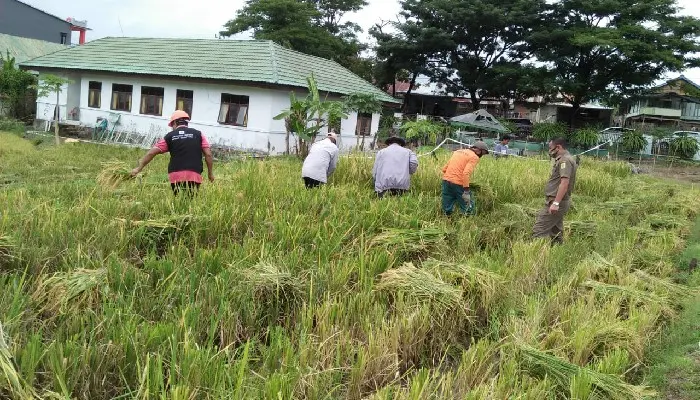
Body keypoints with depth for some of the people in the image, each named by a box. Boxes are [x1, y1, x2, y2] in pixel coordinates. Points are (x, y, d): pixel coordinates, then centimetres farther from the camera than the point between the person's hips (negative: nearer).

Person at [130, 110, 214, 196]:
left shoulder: (170, 136, 9)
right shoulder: (198, 134, 8)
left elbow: (151, 153, 10)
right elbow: (208, 155, 1)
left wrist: (139, 168, 18)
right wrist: (211, 173, 10)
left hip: (176, 176, 1)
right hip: (194, 176, -1)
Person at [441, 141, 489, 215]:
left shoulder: (458, 151, 20)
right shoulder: (474, 157, -2)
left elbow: (444, 169, 18)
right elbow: (466, 173, -18)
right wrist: (466, 190, -20)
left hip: (446, 180, 7)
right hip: (458, 184, -7)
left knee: (447, 210, 12)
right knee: (468, 207, 5)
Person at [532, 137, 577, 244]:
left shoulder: (565, 160, -14)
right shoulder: (562, 160, 20)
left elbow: (564, 182, -24)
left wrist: (556, 203, -30)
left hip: (557, 203, -11)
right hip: (557, 202, 11)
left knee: (538, 231, -14)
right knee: (556, 233, 13)